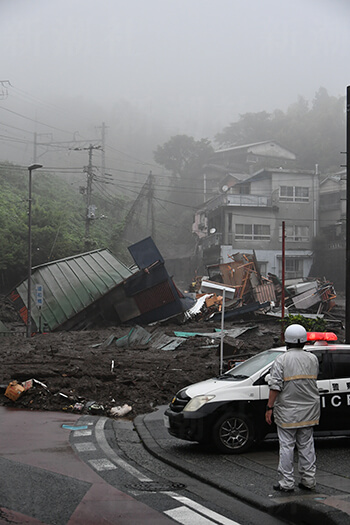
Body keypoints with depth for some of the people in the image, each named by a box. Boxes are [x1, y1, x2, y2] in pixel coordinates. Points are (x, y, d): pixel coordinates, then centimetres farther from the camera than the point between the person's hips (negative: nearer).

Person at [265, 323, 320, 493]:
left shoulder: (281, 360, -11)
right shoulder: (313, 359, 2)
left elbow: (275, 386, -15)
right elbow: (314, 379, 13)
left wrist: (269, 407, -10)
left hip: (287, 411, -4)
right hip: (309, 410, 4)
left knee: (286, 446, 1)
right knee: (306, 444, 12)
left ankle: (287, 482, 3)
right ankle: (309, 480, 16)